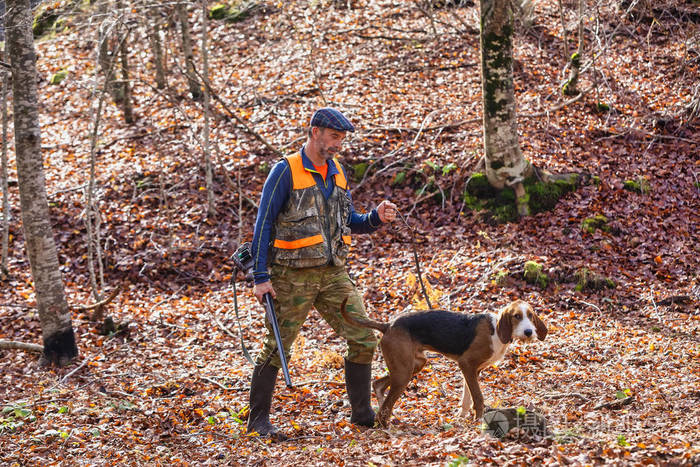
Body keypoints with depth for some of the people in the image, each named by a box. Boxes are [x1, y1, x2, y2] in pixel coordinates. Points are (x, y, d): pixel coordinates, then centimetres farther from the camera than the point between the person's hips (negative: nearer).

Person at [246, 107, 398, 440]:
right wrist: (261, 277, -14)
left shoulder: (337, 172, 11)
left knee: (364, 339, 1)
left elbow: (349, 222, 18)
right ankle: (258, 419, 12)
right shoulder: (286, 171, -9)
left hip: (333, 274, 6)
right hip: (294, 276, -6)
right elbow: (263, 224, -10)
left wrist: (376, 218, -3)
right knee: (277, 348, 0)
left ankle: (362, 414, 13)